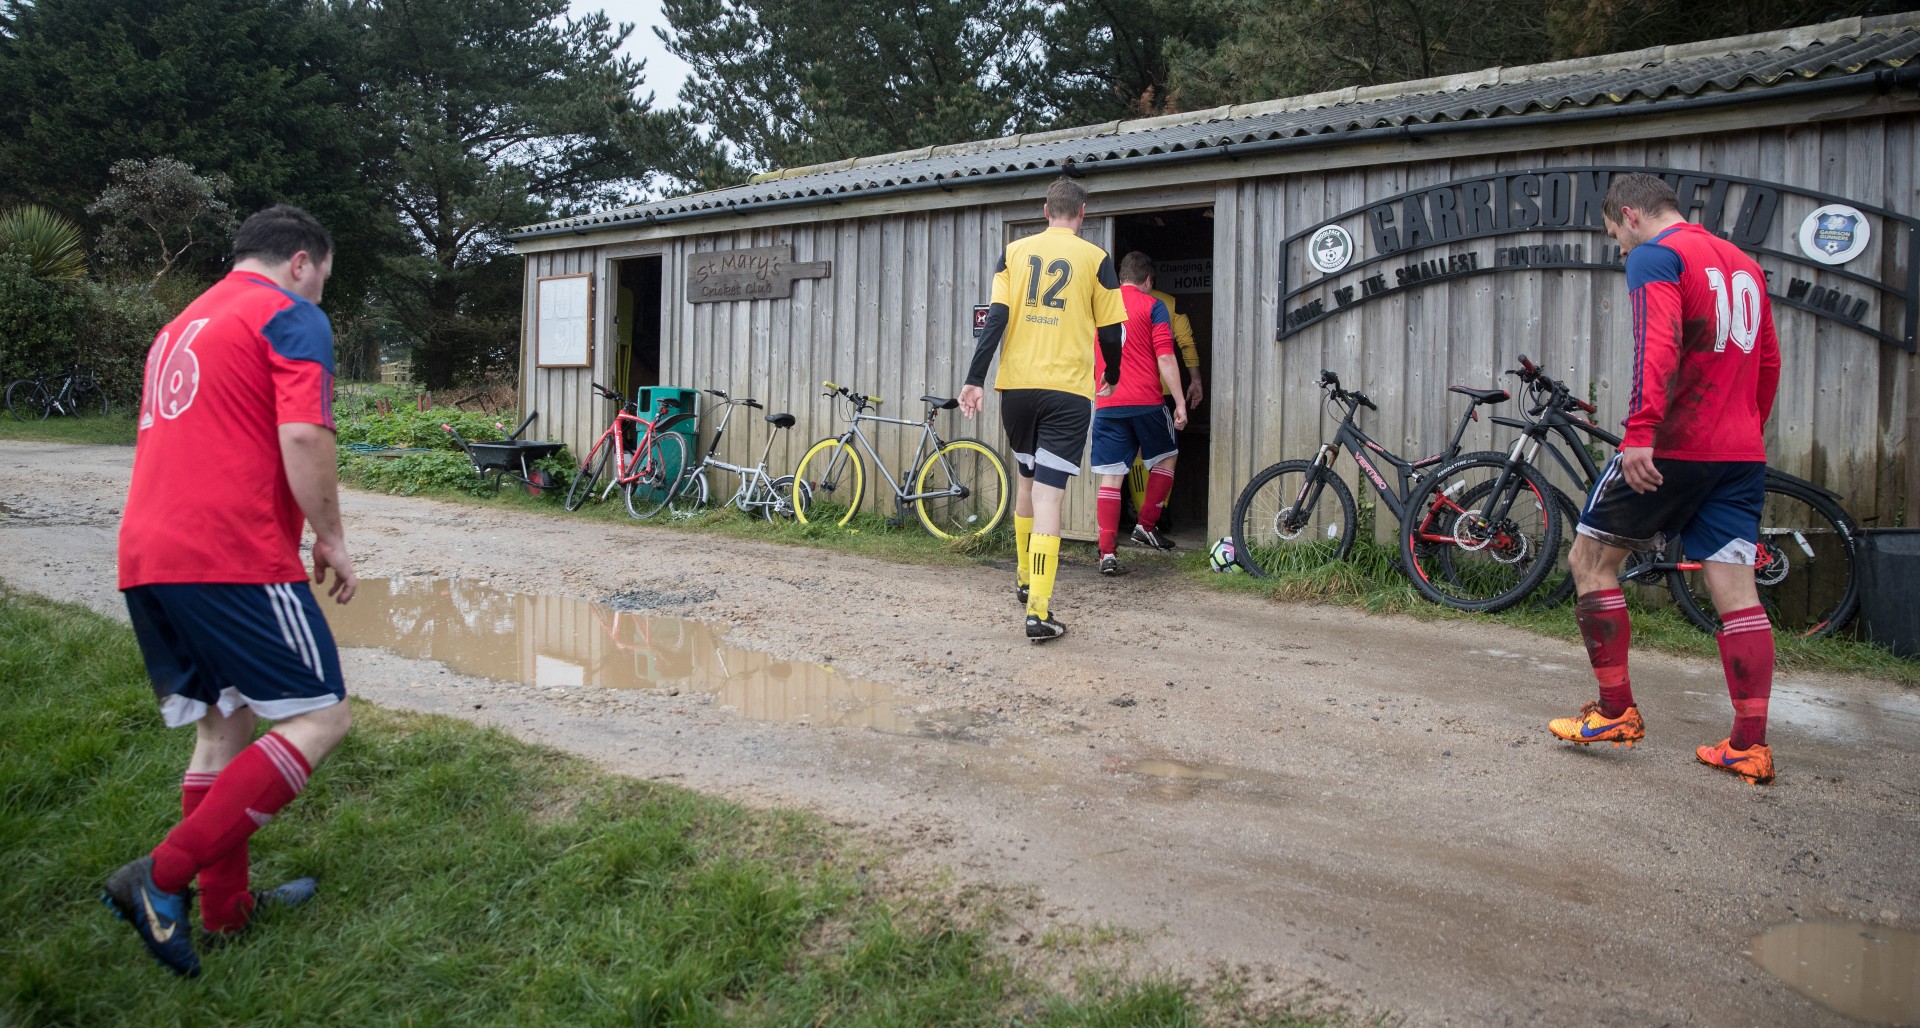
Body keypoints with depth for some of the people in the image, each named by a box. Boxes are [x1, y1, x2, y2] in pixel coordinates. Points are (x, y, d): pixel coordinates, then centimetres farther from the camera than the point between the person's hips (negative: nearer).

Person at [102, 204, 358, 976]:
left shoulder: (182, 325, 26)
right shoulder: (291, 316, -2)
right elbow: (302, 437, -15)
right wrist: (331, 540, -5)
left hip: (146, 558, 9)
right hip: (235, 558, -9)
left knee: (224, 724, 16)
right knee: (320, 716, -3)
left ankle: (225, 907, 23)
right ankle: (164, 877, -9)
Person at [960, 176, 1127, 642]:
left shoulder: (1015, 252, 8)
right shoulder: (1095, 259, 2)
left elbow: (995, 319, -2)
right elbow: (1109, 332, 4)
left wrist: (975, 380, -4)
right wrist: (1112, 376, 23)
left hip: (1016, 385, 3)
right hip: (1067, 389, -3)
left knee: (1029, 478, 22)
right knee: (1049, 493, -7)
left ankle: (1026, 578, 35)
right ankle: (1038, 610, -14)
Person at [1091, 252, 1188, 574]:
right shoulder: (1153, 306, 1)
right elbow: (1165, 358, -8)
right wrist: (1180, 402, -6)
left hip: (1107, 405, 3)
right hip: (1146, 402, -3)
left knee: (1111, 477, 2)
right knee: (1165, 458, 22)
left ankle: (1107, 553, -5)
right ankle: (1147, 525, 19)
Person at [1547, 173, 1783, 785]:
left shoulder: (1654, 257, -6)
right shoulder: (1742, 263, 20)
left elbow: (1659, 344, -23)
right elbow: (1767, 363, 25)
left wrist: (1640, 432, -30)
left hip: (1673, 448, -8)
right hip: (1742, 455, 8)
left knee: (1590, 558, 6)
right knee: (1736, 590, 4)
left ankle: (1616, 712, 7)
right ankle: (1750, 746, 4)